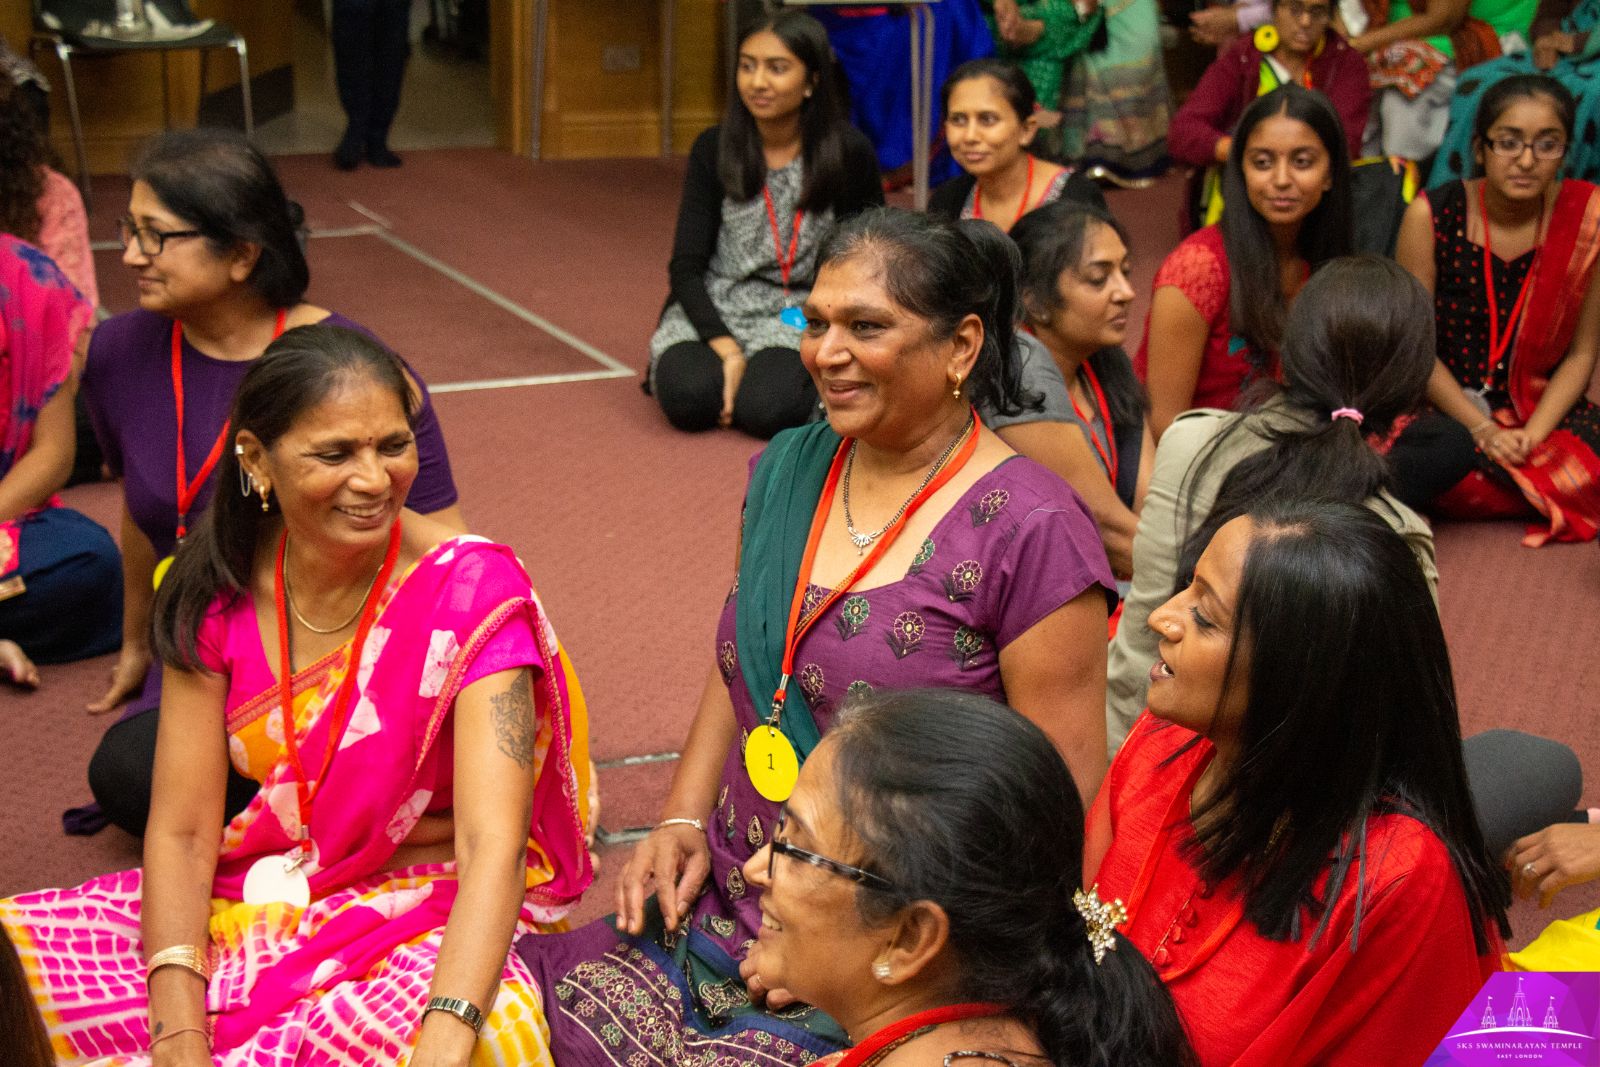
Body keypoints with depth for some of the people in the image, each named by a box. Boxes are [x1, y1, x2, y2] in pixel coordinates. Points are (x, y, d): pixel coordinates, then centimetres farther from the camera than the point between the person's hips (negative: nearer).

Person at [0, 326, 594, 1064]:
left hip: (437, 913, -3)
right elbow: (182, 830, -6)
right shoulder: (219, 591, -4)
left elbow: (493, 846, -25)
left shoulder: (472, 590, -16)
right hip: (259, 898, 3)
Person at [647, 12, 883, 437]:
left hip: (802, 312, -2)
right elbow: (686, 266, -4)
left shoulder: (847, 152, -5)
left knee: (767, 407, -32)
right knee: (689, 396, -29)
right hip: (714, 306, 2)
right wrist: (727, 348, -19)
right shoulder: (714, 149, -1)